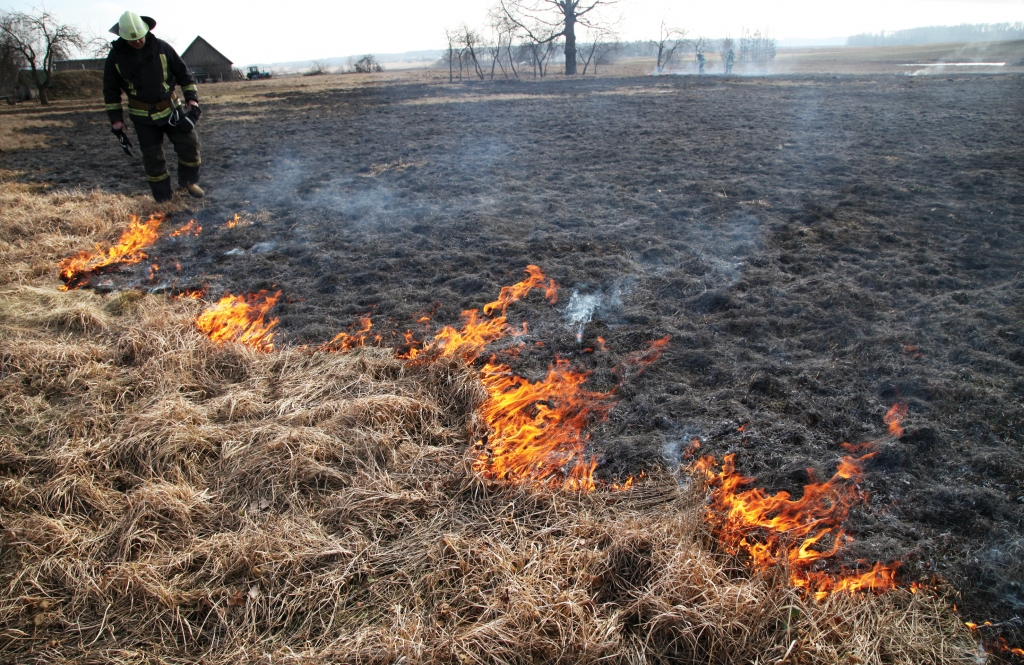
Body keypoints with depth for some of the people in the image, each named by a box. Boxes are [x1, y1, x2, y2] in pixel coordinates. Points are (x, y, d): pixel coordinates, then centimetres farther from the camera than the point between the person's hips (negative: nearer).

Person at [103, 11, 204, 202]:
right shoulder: (116, 56, -6)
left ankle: (188, 181, 15)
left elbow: (183, 74, 2)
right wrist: (116, 121, -2)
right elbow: (110, 92, 1)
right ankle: (163, 197, 12)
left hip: (171, 108, 1)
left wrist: (192, 100, -9)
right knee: (152, 157, 0)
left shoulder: (161, 47, -6)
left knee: (189, 143, -8)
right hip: (143, 116, 0)